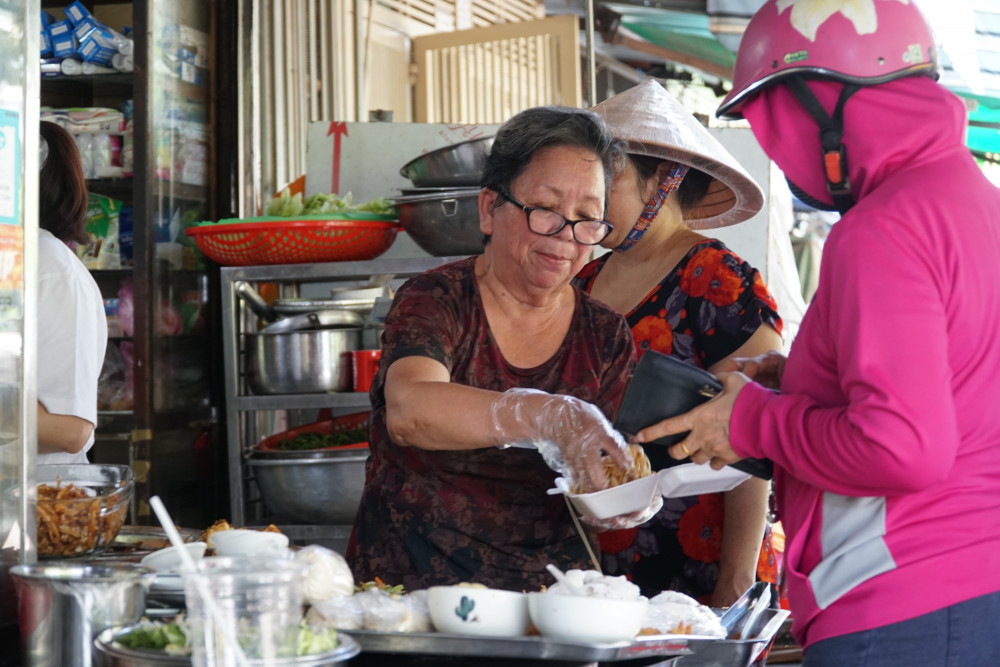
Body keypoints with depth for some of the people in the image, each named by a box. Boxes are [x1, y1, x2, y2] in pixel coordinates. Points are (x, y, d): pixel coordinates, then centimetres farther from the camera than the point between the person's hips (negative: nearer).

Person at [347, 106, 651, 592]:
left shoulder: (605, 335, 9)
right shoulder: (435, 301, -3)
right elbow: (409, 411, -22)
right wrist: (546, 417, -35)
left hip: (547, 590, 5)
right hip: (410, 583, -5)